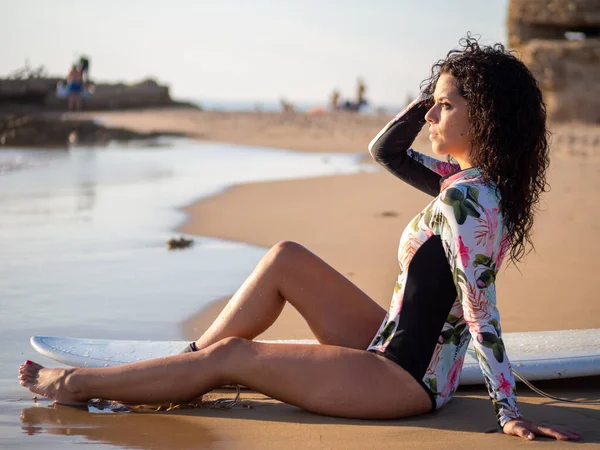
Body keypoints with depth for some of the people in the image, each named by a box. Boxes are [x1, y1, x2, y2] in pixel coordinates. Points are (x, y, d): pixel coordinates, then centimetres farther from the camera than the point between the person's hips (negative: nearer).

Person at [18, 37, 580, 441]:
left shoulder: (463, 199, -25)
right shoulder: (475, 181, 4)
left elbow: (481, 310, -27)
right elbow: (385, 149, 12)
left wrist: (509, 412, -26)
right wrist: (438, 89, 1)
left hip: (406, 380, -9)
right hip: (395, 351, 9)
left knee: (229, 356, -4)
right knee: (285, 258, 9)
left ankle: (78, 384, 11)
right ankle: (186, 361, 17)